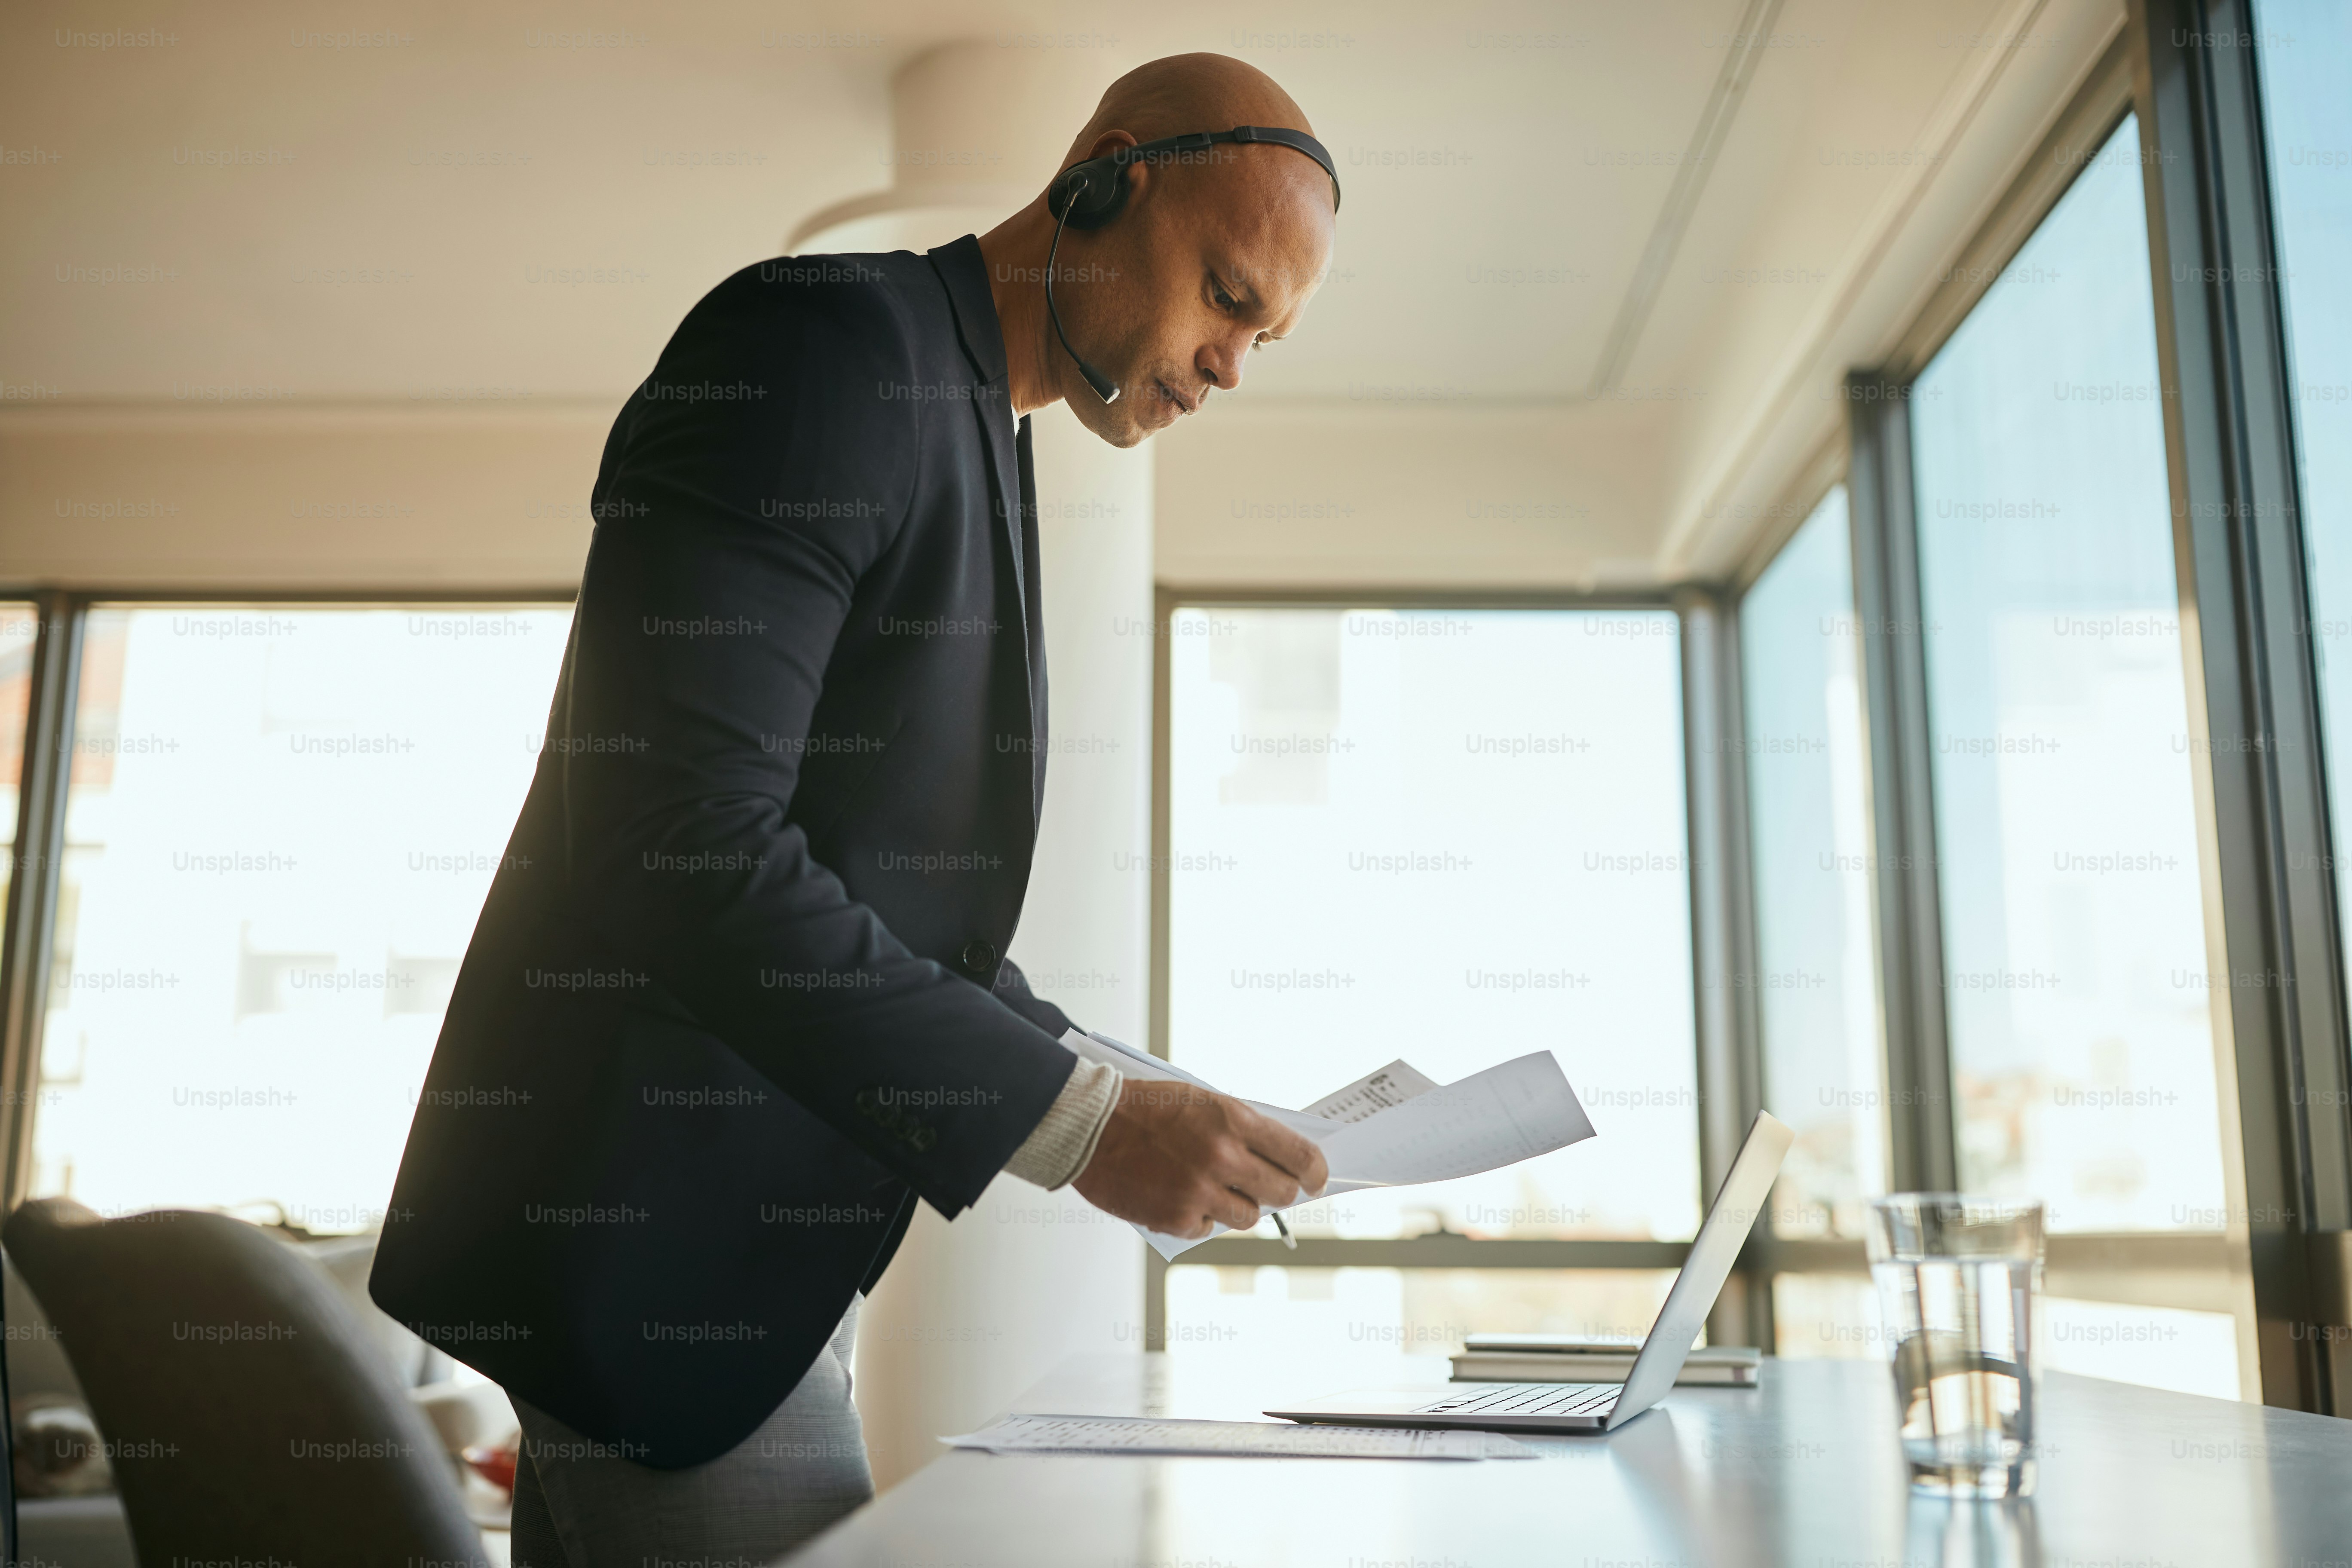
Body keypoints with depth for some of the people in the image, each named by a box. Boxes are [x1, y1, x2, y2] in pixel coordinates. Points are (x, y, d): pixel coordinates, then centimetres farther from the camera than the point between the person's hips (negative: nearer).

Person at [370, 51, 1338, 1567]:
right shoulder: (821, 336, -14)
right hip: (648, 1256, -9)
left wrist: (1136, 1103, 6)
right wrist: (1075, 1119, -24)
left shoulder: (979, 448, 16)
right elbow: (674, 842, -26)